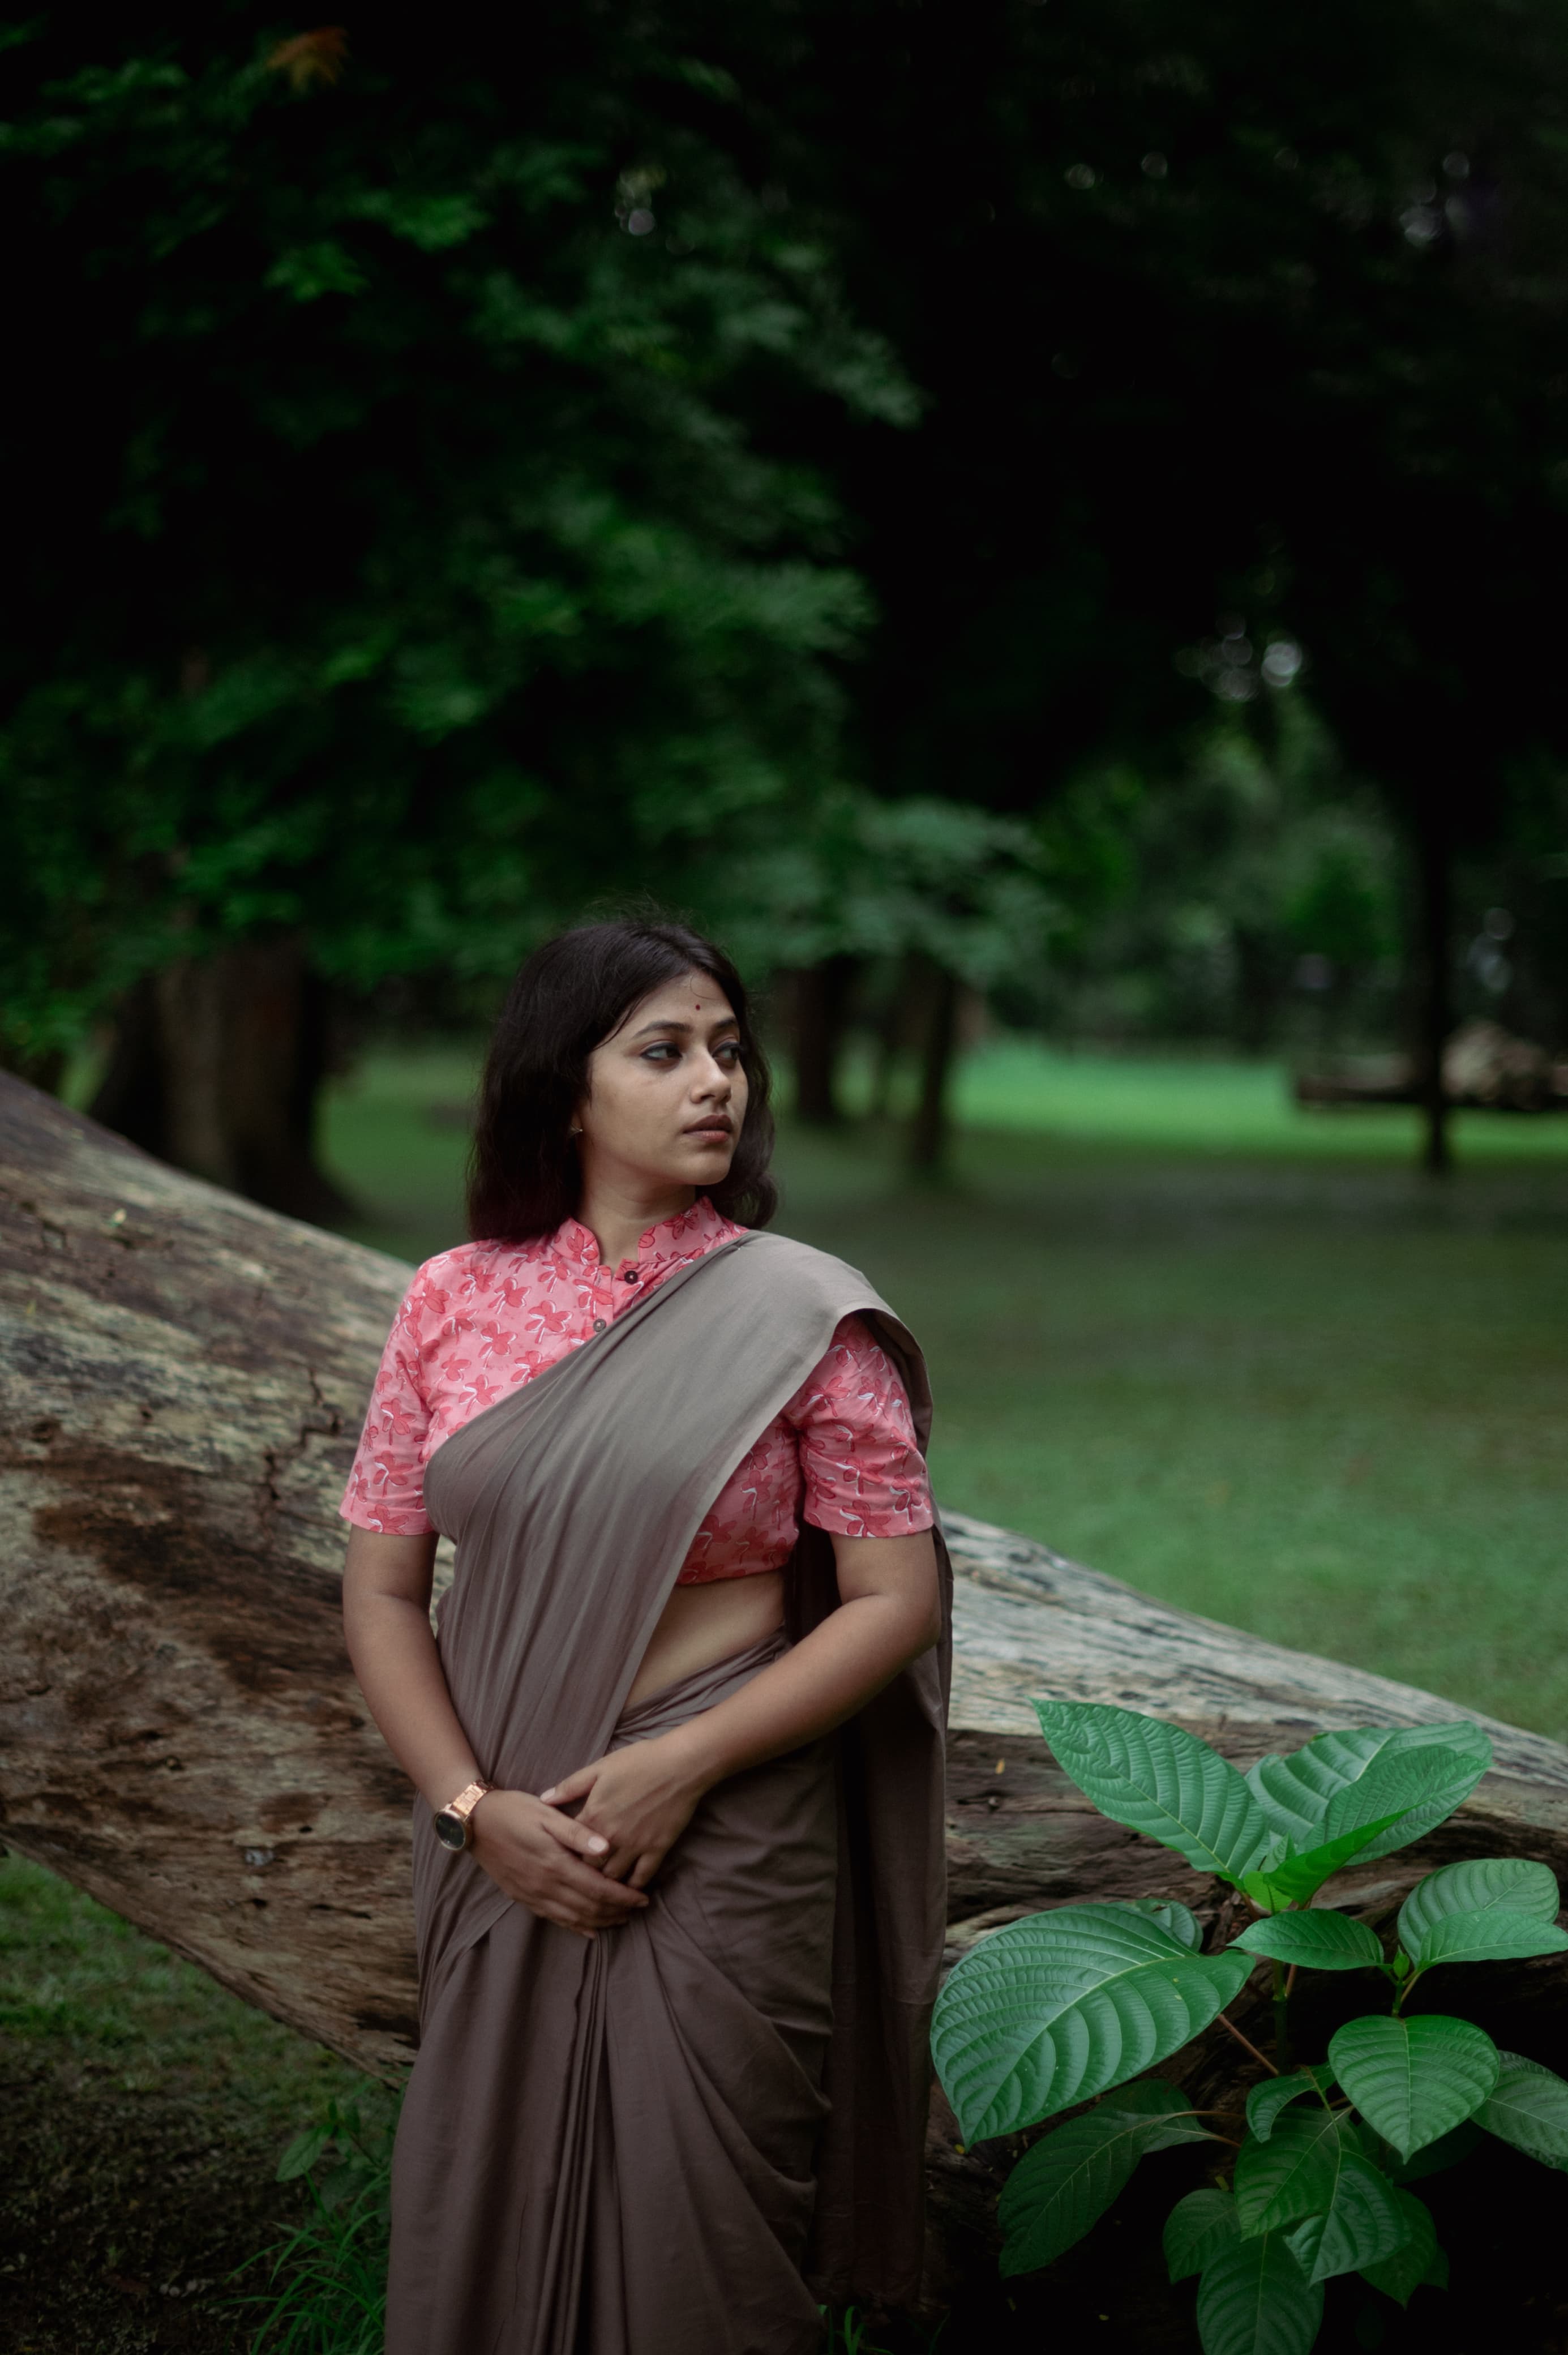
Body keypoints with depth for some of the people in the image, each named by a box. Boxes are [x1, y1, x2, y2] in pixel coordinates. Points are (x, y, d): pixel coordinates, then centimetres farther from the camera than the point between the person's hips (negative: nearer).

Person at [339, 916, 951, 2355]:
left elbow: (896, 1600, -7)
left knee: (693, 2238, 5)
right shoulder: (454, 1302, 1)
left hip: (723, 1840, -3)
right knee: (489, 2223, 13)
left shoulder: (799, 1319, -6)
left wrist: (683, 1764, -15)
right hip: (508, 1843, 3)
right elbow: (383, 1593, 3)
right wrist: (476, 1807, -9)